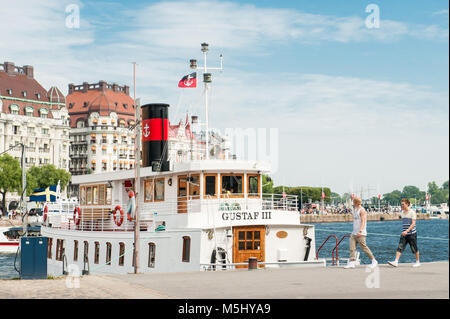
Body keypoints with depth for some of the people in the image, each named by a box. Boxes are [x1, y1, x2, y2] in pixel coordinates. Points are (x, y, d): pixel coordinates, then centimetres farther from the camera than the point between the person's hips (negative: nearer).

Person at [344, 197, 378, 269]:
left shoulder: (362, 210, -10)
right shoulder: (355, 210, 18)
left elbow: (363, 222, -19)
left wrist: (360, 231, -27)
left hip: (360, 234, -9)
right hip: (354, 233, 9)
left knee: (364, 248, -4)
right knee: (352, 248, -4)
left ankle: (374, 261, 8)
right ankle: (352, 262, -9)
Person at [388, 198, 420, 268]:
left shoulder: (412, 212, -10)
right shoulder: (402, 212, 10)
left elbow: (413, 224, -16)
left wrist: (407, 231, -26)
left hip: (412, 234, -5)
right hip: (404, 234, 5)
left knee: (414, 249, 6)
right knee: (400, 247, -8)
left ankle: (418, 262, 22)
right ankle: (396, 262, -15)